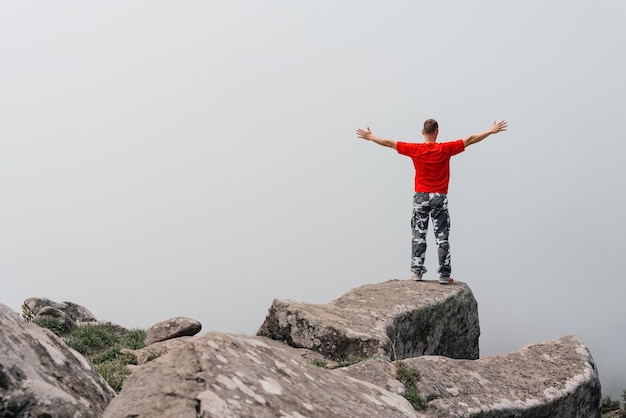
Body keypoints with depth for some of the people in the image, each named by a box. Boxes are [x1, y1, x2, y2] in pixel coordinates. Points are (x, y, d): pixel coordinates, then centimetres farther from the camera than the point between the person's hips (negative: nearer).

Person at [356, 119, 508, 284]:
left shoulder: (415, 149, -4)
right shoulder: (446, 149, -8)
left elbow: (390, 143, 4)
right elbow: (470, 140, -3)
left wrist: (370, 137, 17)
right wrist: (492, 131, 4)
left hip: (420, 197, 1)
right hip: (439, 198, -1)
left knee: (418, 236, 8)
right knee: (442, 237, 2)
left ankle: (417, 272, 6)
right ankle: (444, 275, 1)